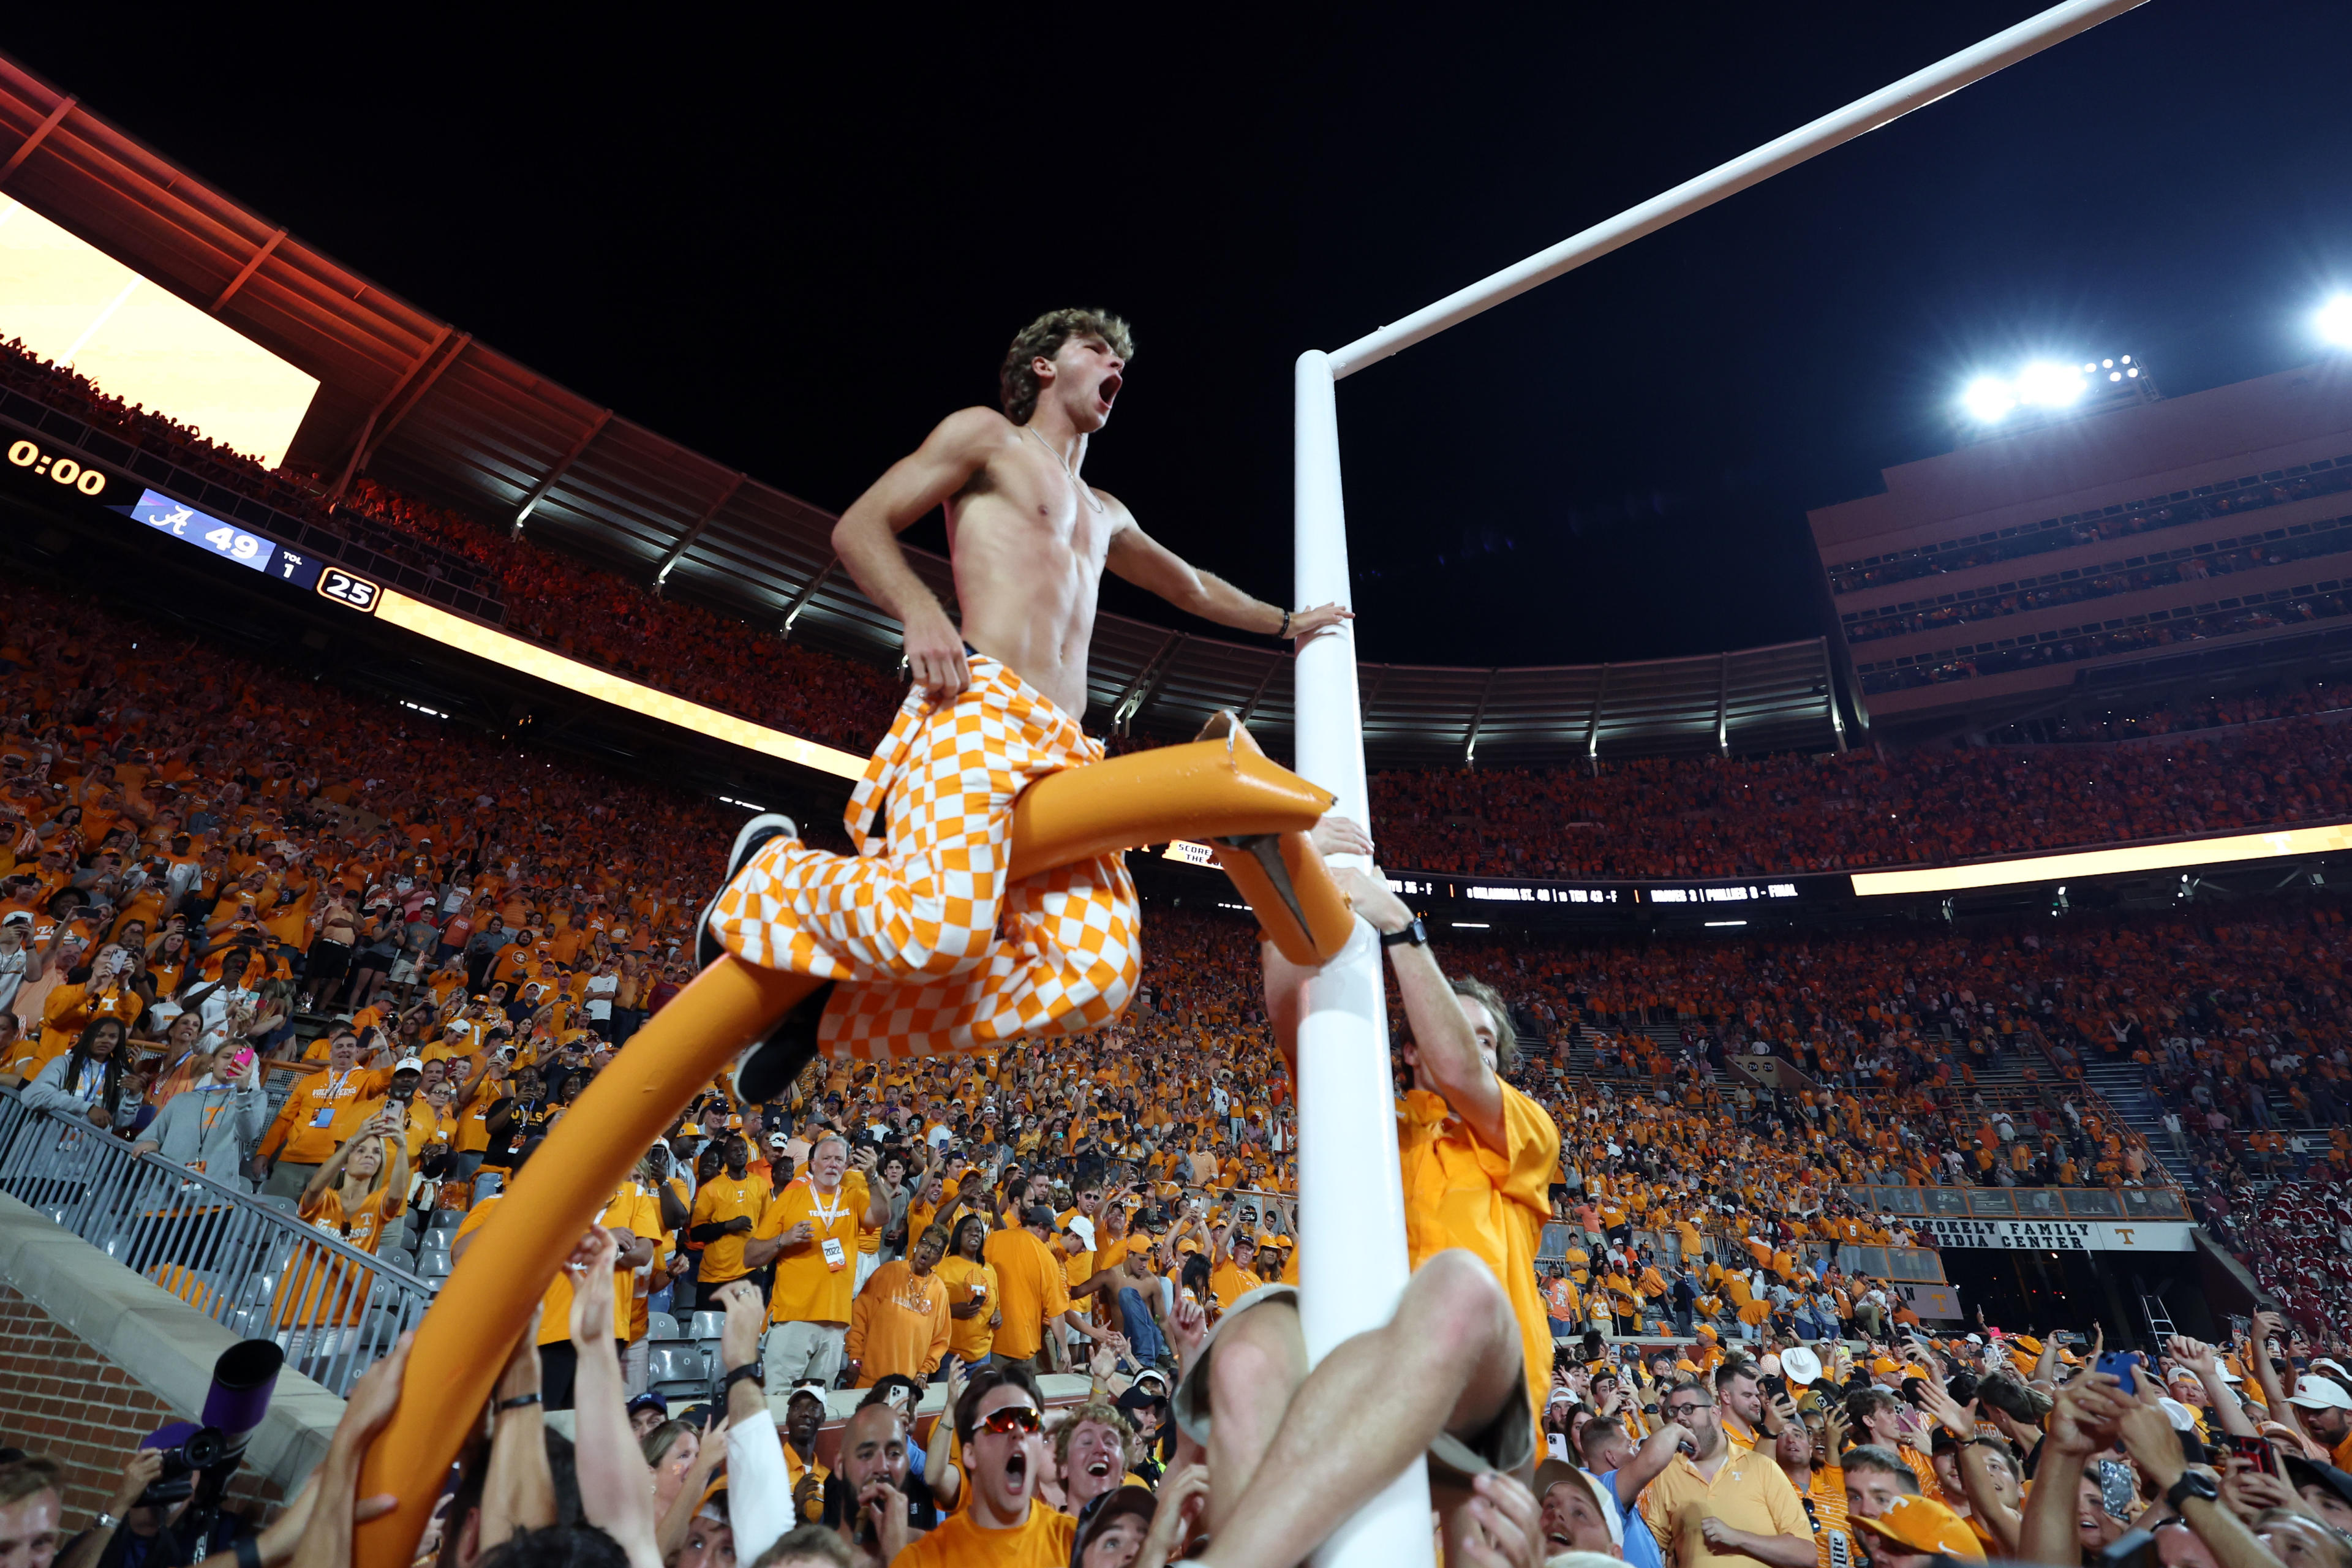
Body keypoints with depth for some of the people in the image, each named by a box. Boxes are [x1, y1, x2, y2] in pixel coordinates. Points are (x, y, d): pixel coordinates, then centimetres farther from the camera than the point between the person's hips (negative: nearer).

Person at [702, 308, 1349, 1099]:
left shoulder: (1106, 515, 36)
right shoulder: (987, 434, 16)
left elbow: (1192, 587, 50)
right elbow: (858, 528, 8)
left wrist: (1286, 621, 54)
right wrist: (920, 613, -11)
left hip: (1064, 750, 7)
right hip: (979, 703, -6)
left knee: (1098, 977, -18)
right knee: (938, 929, -32)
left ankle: (835, 1004, -5)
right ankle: (772, 871, 0)